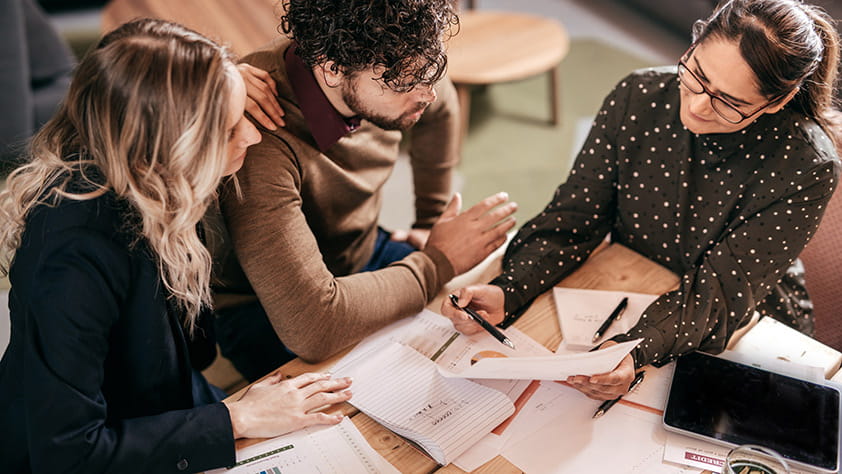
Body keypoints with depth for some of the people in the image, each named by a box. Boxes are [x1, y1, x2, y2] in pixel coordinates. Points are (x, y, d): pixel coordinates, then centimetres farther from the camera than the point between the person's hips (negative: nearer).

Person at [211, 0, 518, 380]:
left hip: (364, 255, 7)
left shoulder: (387, 69, -16)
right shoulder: (257, 138, -38)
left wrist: (431, 221, 11)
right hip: (265, 312, -6)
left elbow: (440, 108, 12)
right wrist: (438, 263, -28)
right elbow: (310, 326, -43)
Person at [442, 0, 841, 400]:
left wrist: (638, 352, -43)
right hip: (623, 309, 2)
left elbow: (718, 295, -23)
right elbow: (571, 221, -10)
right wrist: (505, 294, -27)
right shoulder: (637, 98, -15)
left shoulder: (807, 168, -23)